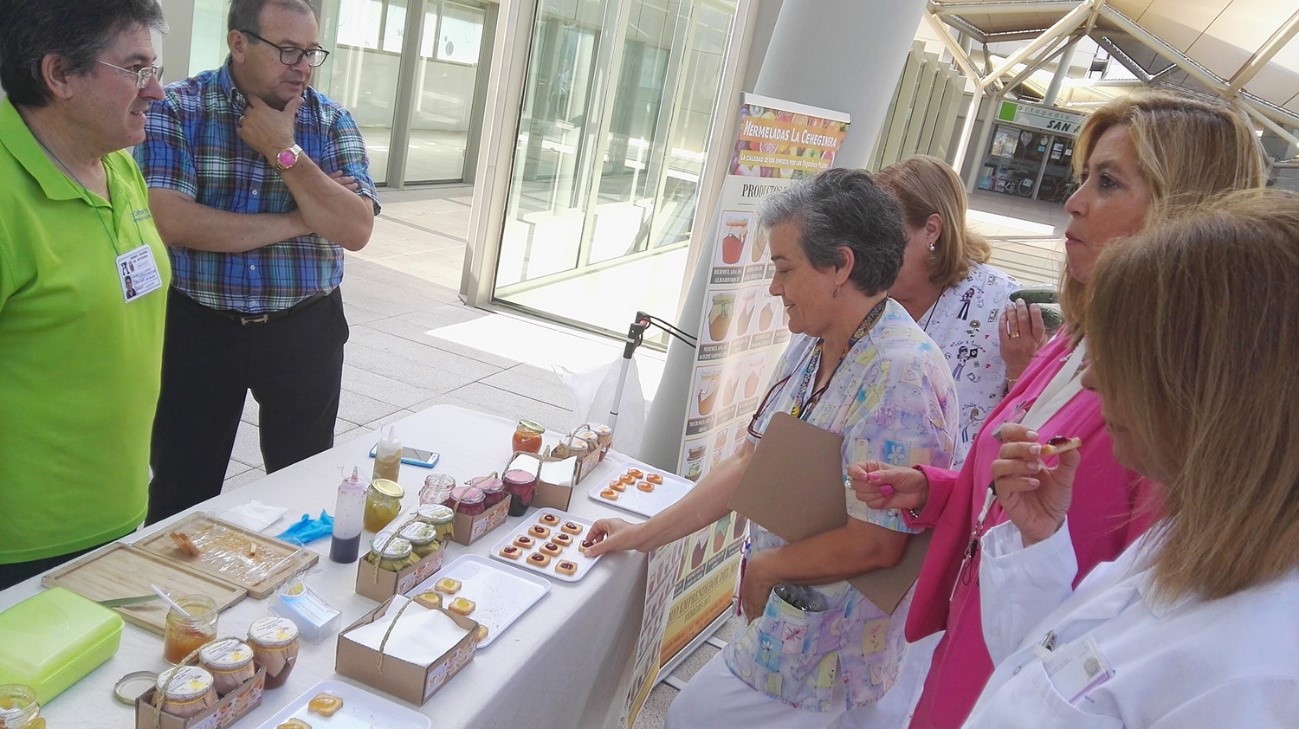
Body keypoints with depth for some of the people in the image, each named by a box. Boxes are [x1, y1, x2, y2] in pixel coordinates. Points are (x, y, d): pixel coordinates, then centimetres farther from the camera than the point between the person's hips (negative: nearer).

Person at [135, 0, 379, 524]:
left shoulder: (332, 121, 1)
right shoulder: (176, 108, -6)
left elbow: (356, 230, -10)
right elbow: (170, 221, -20)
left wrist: (286, 152, -17)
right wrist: (298, 221, -16)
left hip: (305, 330, 2)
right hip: (198, 328, -1)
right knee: (182, 493, 12)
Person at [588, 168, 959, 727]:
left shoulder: (900, 374, -27)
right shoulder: (809, 348, 2)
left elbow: (875, 544, -28)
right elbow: (750, 463, 7)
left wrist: (764, 567, -13)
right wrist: (644, 534, 5)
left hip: (831, 656, -7)